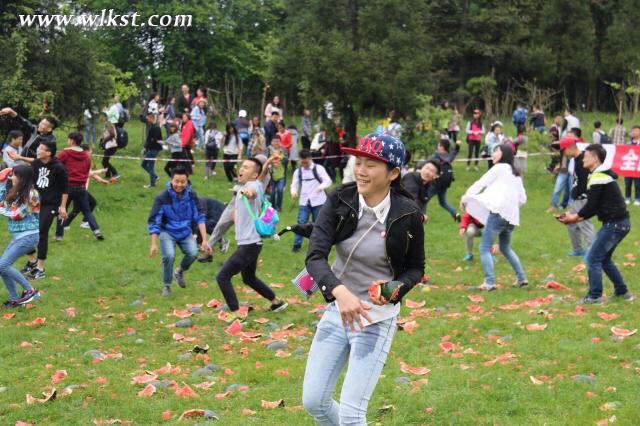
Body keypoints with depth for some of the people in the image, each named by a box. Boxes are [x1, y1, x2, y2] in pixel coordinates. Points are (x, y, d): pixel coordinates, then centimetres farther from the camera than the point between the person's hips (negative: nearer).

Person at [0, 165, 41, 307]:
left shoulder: (30, 194, -15)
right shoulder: (17, 193, 11)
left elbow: (16, 215, -16)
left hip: (28, 236, -9)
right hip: (18, 236, 9)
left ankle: (30, 291, -7)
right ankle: (14, 299, 11)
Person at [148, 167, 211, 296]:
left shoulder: (191, 195, -8)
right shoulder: (162, 197, -16)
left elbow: (199, 217, -6)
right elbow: (153, 220, -12)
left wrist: (204, 240, -12)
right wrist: (154, 244, -16)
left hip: (185, 232, 2)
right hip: (167, 232, -2)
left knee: (193, 253, -22)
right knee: (169, 256, -26)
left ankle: (179, 271, 12)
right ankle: (166, 286, 0)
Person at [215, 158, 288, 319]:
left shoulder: (254, 185, -17)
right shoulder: (241, 188, 12)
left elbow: (253, 190, -47)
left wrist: (249, 191, -67)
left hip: (250, 244, -10)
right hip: (246, 243, 10)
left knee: (222, 277, -13)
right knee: (249, 279, 26)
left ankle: (236, 316, -11)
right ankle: (277, 302, 41)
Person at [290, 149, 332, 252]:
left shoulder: (318, 168, -7)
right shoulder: (298, 171, 6)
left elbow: (328, 180, -15)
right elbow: (294, 184, 5)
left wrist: (321, 187, -35)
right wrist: (294, 192, -18)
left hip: (318, 201, -2)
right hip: (304, 201, 2)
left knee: (317, 222, 8)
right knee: (301, 222, -5)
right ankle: (297, 244, 2)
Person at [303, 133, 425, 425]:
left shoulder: (407, 215, -15)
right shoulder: (339, 201, -11)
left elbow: (416, 268, 2)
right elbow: (315, 255, -21)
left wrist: (396, 289, -21)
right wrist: (340, 291, -40)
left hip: (376, 319, -4)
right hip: (337, 310, 4)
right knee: (313, 401, 9)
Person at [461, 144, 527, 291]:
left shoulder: (499, 168, 4)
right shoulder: (516, 175, 24)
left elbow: (481, 183, -2)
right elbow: (522, 199, 21)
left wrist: (465, 197, 1)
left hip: (498, 212, -8)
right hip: (511, 216, 8)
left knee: (485, 247, -7)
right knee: (505, 248, 25)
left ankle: (489, 282, -19)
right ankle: (522, 278, 23)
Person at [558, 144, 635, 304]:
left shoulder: (598, 177, -16)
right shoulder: (603, 175, 16)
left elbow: (591, 205, -17)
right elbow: (596, 206, 17)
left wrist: (575, 217, -2)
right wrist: (577, 218, 10)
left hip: (614, 224, -10)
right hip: (620, 223, 10)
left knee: (593, 259, -4)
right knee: (604, 258, 20)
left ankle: (594, 296, -1)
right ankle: (622, 292, 25)